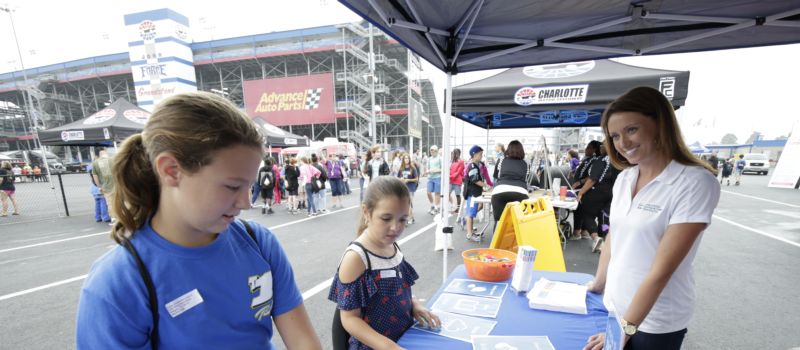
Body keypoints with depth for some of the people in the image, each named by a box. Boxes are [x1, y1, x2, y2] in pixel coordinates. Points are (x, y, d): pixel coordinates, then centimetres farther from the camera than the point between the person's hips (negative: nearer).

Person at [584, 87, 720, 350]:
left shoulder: (696, 183, -19)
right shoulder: (624, 178, -2)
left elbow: (662, 269, -21)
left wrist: (626, 328, -19)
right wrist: (598, 283, 11)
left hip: (655, 323, -4)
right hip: (614, 306, 5)